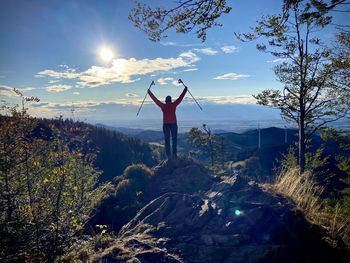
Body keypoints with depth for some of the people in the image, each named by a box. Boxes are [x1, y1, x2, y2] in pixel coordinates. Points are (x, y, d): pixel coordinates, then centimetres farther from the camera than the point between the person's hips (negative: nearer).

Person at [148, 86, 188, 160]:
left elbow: (155, 99, 9)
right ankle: (174, 154, 2)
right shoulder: (173, 105, -2)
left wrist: (149, 92, 21)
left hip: (166, 124, 1)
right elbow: (181, 97, 6)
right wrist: (185, 89, 16)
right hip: (173, 124, -1)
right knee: (174, 139, 8)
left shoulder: (163, 106, 0)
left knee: (167, 140, 5)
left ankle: (168, 155, 0)